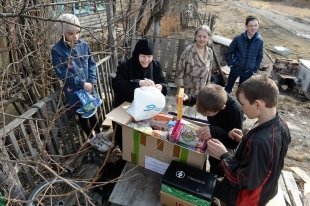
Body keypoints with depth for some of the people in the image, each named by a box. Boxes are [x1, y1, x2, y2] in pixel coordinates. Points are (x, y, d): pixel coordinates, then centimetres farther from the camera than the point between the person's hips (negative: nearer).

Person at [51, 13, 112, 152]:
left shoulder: (83, 45, -3)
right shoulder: (57, 50, -14)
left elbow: (92, 64, 2)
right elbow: (62, 73, -16)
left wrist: (92, 82, -11)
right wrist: (82, 84, -18)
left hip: (88, 86, 4)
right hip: (73, 90, -3)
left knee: (92, 111, 18)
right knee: (82, 116, 13)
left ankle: (99, 135, 38)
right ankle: (92, 140, 32)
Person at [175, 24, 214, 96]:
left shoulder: (210, 52, 1)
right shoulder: (188, 51, -16)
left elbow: (209, 70, 11)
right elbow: (180, 69, -12)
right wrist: (180, 87, -11)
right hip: (187, 90, -4)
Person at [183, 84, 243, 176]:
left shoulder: (235, 110, -40)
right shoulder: (210, 100, -27)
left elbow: (236, 143, -37)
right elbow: (195, 99, -3)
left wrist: (215, 132, -54)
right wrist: (187, 98, -27)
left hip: (226, 145, -4)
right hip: (213, 138, 4)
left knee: (217, 172, 13)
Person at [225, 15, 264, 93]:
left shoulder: (259, 41, -6)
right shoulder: (238, 38, -13)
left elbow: (259, 57, 4)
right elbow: (229, 52, -3)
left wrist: (255, 69, 0)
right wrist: (231, 64, -7)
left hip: (248, 72, 2)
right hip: (236, 69, -1)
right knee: (228, 88, 13)